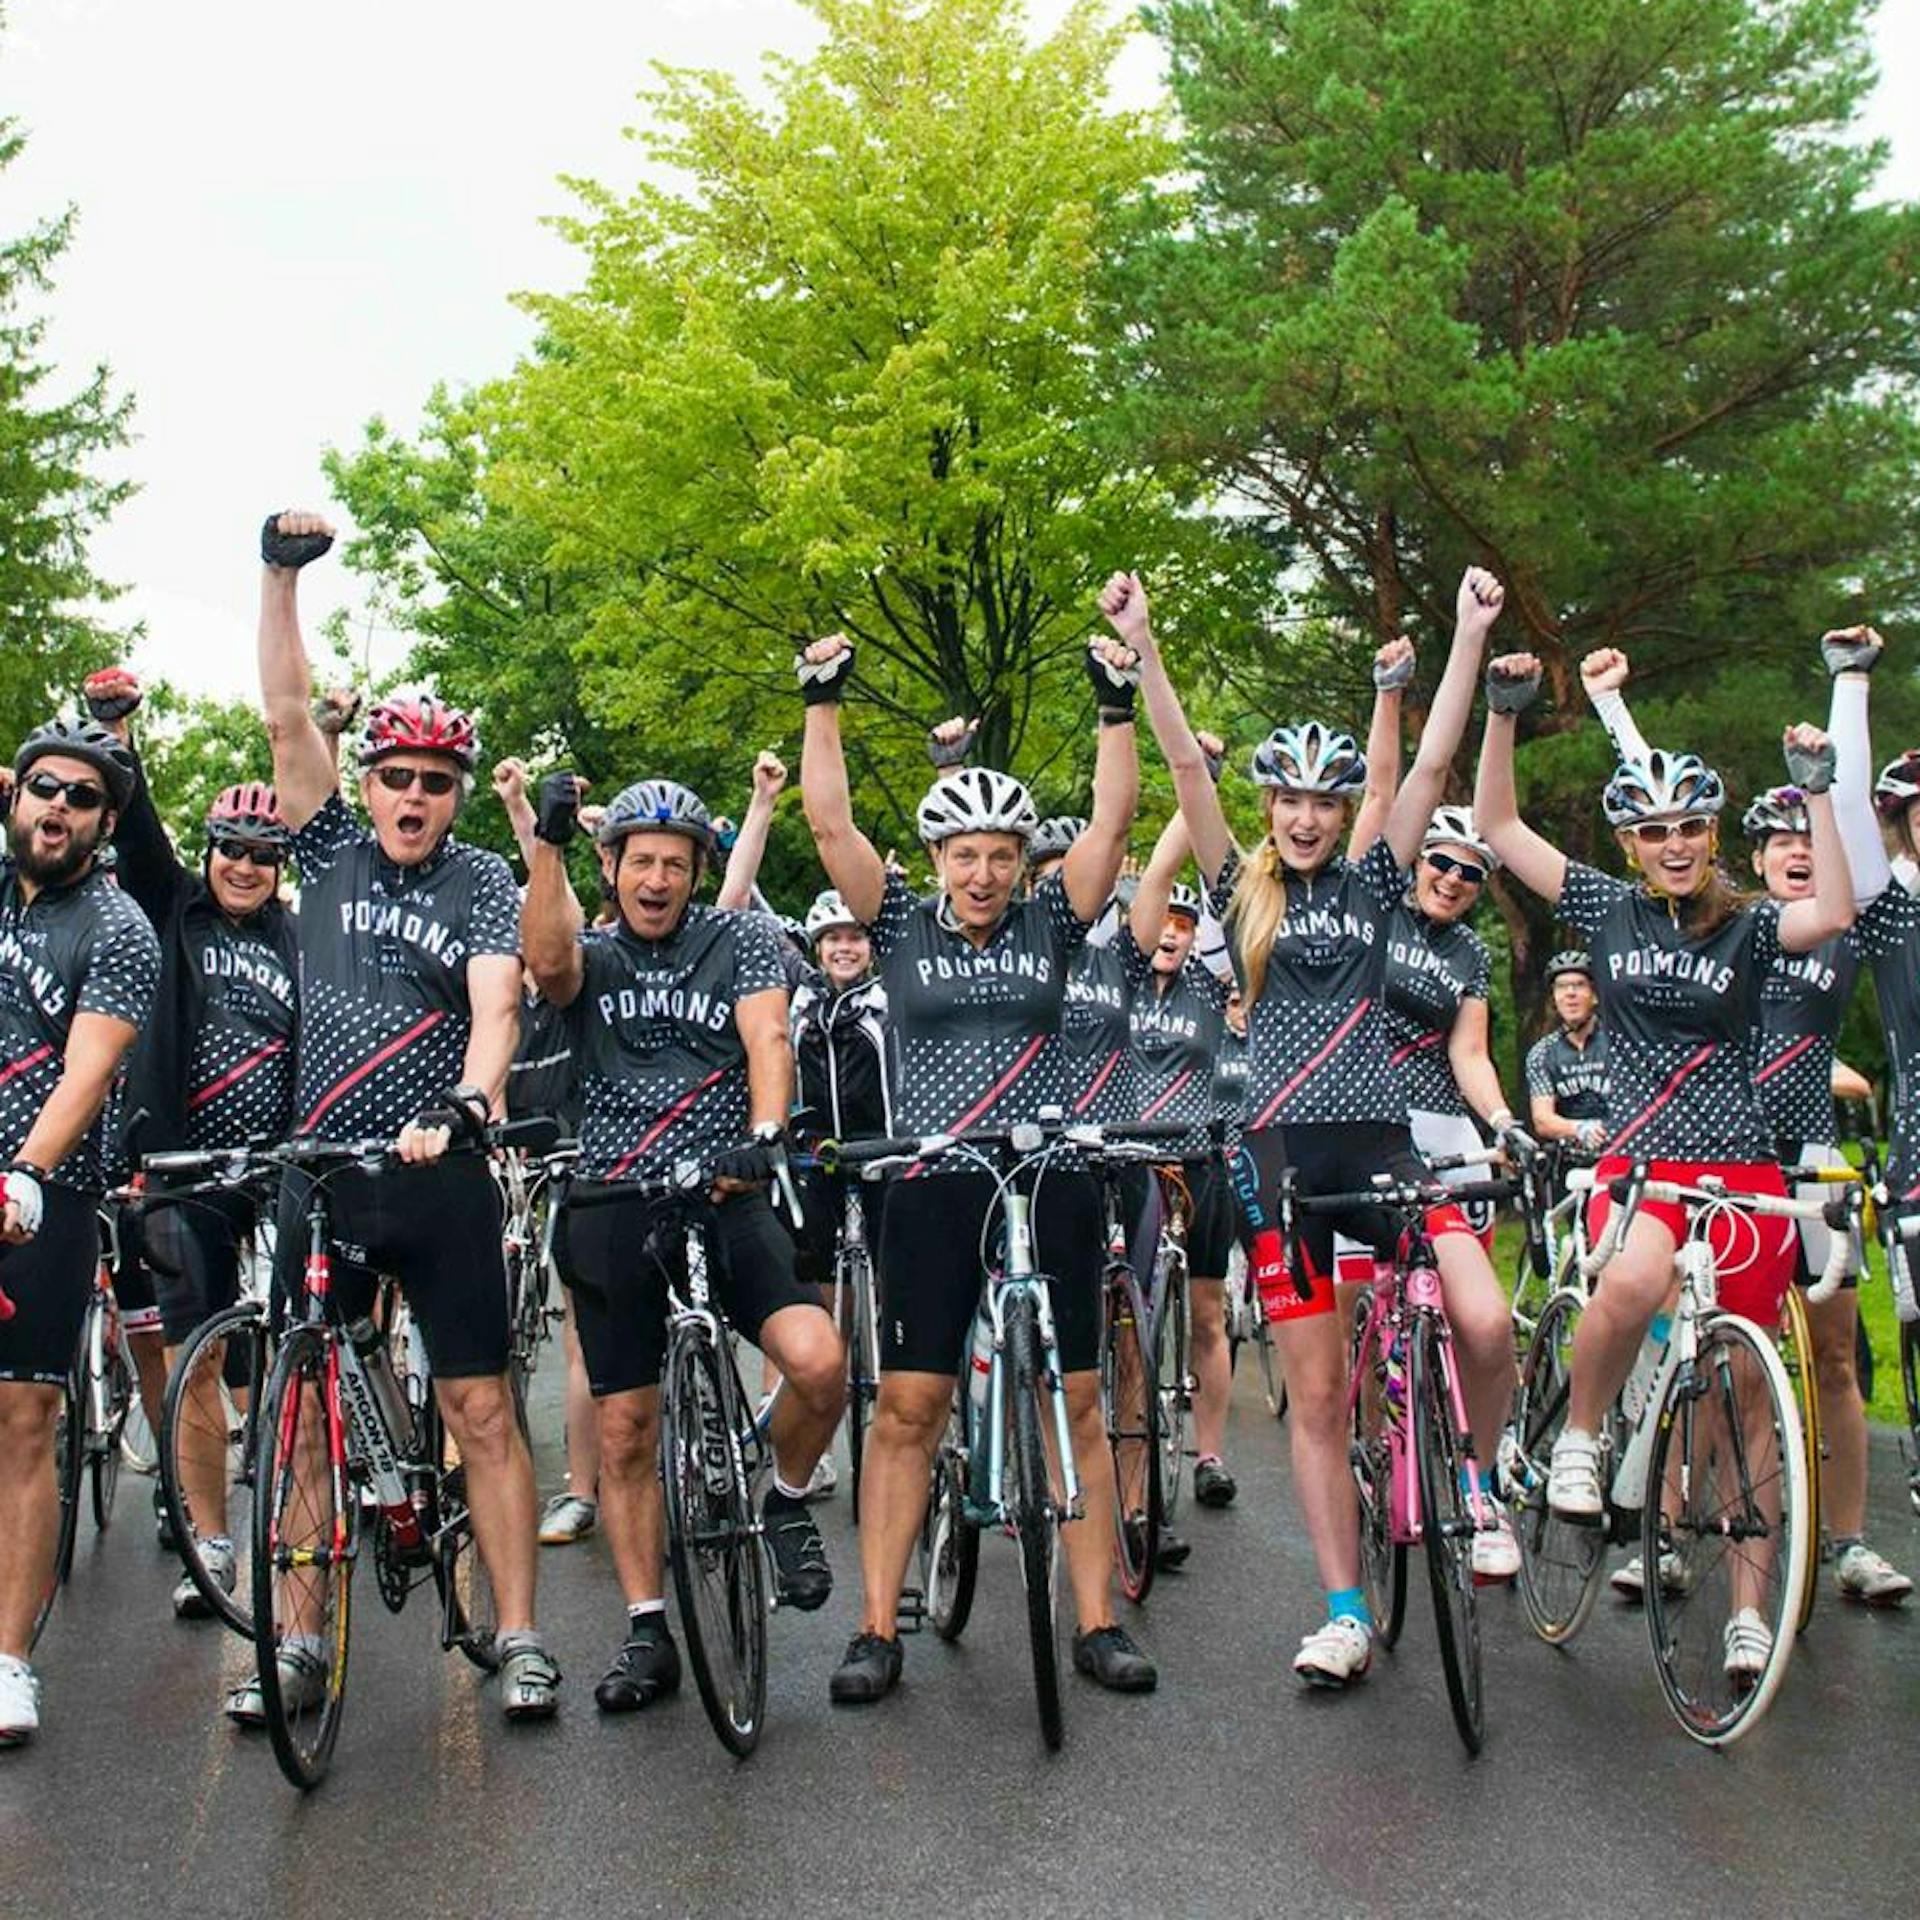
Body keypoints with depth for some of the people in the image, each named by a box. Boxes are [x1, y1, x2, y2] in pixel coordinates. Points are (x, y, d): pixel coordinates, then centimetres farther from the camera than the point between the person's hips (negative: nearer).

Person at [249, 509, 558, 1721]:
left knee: (481, 1409, 1)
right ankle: (298, 1643, 16)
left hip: (440, 1176, -3)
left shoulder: (482, 882, 1)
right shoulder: (334, 853, 8)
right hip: (322, 1170, 3)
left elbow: (497, 1001, -14)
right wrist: (283, 574, -7)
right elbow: (288, 713, 1)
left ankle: (521, 1639, 8)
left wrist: (467, 1101, -33)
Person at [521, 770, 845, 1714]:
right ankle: (647, 1633, 17)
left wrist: (765, 1136, -28)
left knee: (818, 1360, -23)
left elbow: (766, 1040, -9)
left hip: (724, 1196, -1)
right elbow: (547, 964, -17)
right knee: (625, 1435, 4)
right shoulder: (591, 953, 8)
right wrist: (546, 843, -31)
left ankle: (786, 1503, 7)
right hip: (612, 1209, 1)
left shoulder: (738, 938, 6)